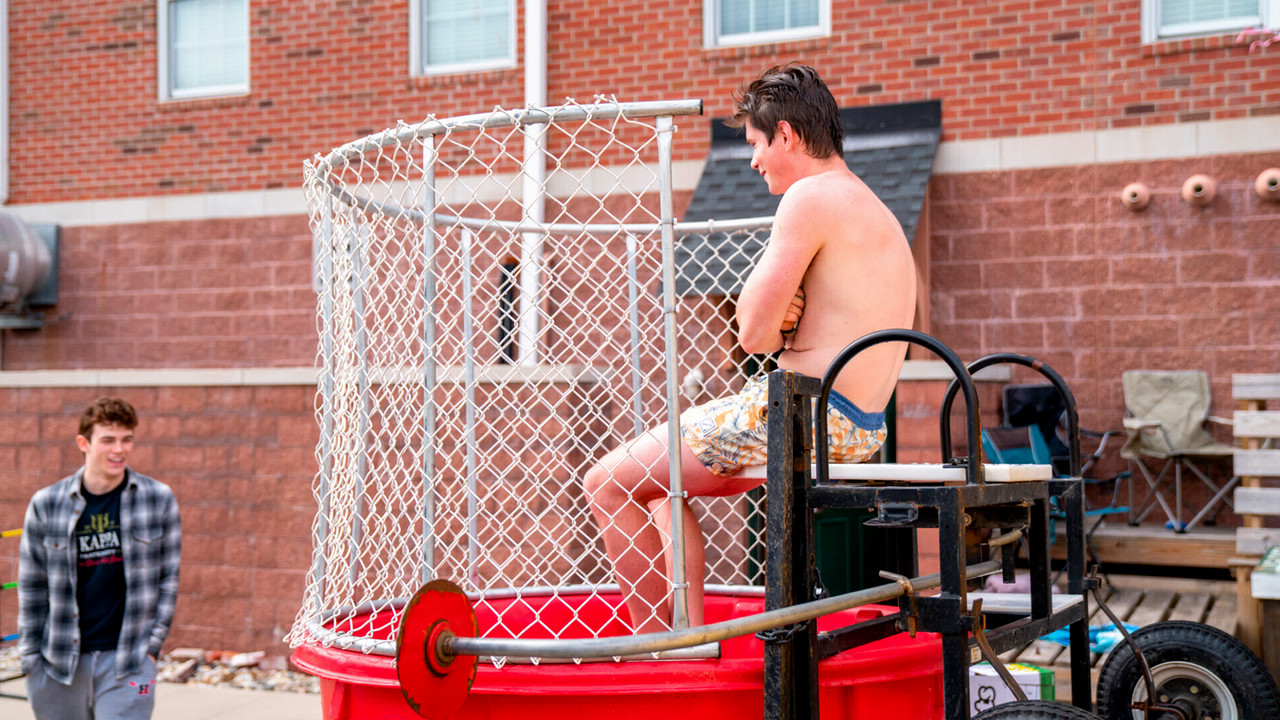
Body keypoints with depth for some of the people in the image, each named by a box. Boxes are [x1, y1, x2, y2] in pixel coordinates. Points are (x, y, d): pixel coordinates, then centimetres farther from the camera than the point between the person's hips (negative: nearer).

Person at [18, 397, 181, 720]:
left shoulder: (159, 499, 0)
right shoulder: (46, 504, 0)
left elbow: (168, 578, 6)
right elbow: (31, 587, 7)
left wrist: (152, 643, 0)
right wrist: (31, 658, 5)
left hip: (128, 661, -1)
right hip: (60, 662, 1)